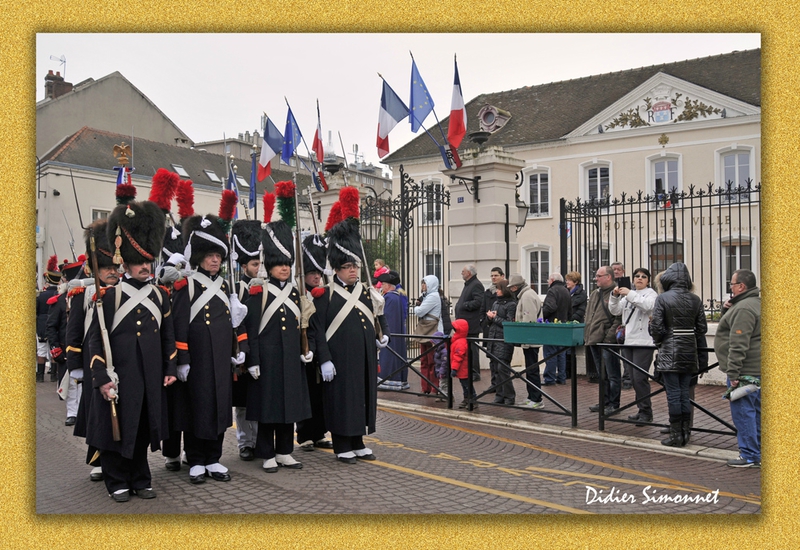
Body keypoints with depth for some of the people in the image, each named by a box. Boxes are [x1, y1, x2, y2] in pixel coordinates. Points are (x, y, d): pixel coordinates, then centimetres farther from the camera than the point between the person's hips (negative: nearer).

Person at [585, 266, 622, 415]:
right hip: (594, 340, 9)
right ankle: (604, 402, 26)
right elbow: (588, 316, 23)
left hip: (607, 341, -9)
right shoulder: (595, 294, 18)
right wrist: (587, 335, 15)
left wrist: (610, 336, -19)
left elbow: (618, 318, -16)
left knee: (611, 375, 0)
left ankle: (613, 404, 8)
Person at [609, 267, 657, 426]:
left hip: (643, 342, -6)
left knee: (640, 377, -11)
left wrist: (630, 295, -25)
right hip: (628, 341, 6)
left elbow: (648, 305, -20)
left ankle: (646, 413, -1)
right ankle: (642, 410, 19)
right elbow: (615, 311, 8)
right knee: (634, 378, 9)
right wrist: (615, 296, -7)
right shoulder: (627, 294, 17)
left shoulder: (651, 293, 1)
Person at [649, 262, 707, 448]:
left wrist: (658, 342, 7)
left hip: (670, 351, -4)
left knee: (674, 394, 1)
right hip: (689, 351, 4)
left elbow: (656, 327, -12)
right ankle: (685, 434, 17)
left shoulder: (662, 298, -10)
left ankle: (676, 435, 6)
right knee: (685, 393, 12)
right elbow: (702, 328, 4)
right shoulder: (695, 300, 3)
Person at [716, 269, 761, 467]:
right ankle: (760, 454, 21)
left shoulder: (744, 308, -19)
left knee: (743, 412, -4)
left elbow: (738, 345, -23)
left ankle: (749, 456, 2)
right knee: (757, 412, 14)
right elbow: (733, 324, 25)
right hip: (757, 370, 11)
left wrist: (733, 372, -22)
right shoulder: (756, 303, 16)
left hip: (745, 371, -10)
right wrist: (726, 309, 5)